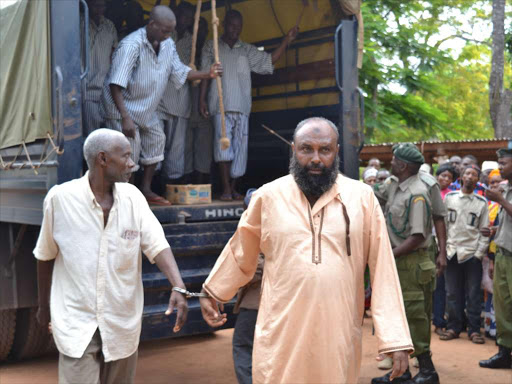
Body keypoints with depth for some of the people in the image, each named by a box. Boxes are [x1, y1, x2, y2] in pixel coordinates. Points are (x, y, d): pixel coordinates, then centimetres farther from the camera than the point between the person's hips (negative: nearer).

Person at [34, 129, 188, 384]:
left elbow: (157, 245, -10)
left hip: (122, 323, 4)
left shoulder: (133, 197, -2)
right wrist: (44, 304, 12)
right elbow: (45, 257, 2)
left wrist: (178, 287, -26)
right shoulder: (60, 198, -10)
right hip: (77, 322, -3)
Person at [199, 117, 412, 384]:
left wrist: (395, 338, -4)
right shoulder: (268, 196, 1)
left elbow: (383, 271, -1)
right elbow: (241, 255, 16)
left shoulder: (362, 197, -1)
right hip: (280, 338, 0)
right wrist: (213, 292, 27)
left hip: (339, 341, 0)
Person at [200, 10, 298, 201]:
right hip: (221, 105, -3)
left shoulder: (247, 50, 17)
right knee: (223, 142, -15)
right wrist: (202, 99, -2)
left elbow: (269, 60, 11)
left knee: (240, 145, 1)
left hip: (242, 106, 3)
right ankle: (226, 189, -14)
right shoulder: (211, 47, 12)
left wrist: (286, 40, 3)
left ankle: (233, 188, 10)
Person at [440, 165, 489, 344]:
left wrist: (479, 254, -6)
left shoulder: (481, 202, 4)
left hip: (472, 253, -1)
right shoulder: (449, 197, 6)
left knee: (473, 294, 2)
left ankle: (474, 330, 11)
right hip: (452, 252, 1)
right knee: (452, 294, 5)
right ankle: (454, 327, 15)